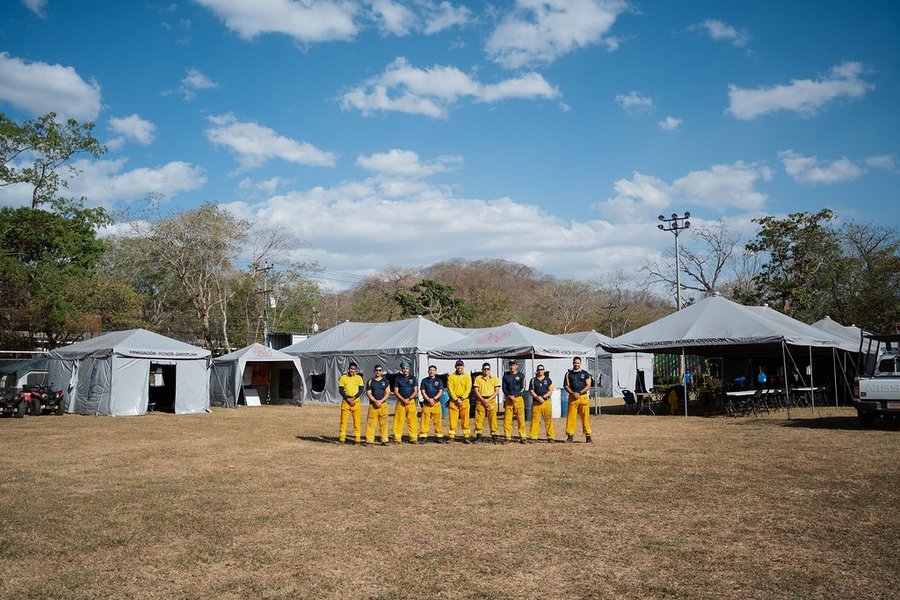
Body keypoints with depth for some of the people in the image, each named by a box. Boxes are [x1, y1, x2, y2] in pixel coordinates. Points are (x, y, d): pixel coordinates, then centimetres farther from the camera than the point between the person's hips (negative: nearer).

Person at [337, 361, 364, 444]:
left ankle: (357, 439, 1)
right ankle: (342, 438, 1)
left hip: (356, 401, 0)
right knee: (343, 420, -3)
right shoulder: (343, 377, 6)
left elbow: (361, 390, 2)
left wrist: (353, 398, -11)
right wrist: (347, 399, -11)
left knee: (356, 420, -2)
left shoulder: (359, 378, 7)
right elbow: (341, 390, 1)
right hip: (345, 401, 0)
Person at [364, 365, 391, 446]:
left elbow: (388, 393, 4)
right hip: (373, 405, 0)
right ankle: (369, 440, -1)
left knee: (383, 423, 0)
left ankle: (384, 440, 5)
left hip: (383, 404, 0)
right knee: (370, 423, -4)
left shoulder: (385, 381, 10)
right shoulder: (370, 382, 9)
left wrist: (380, 401, -11)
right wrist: (375, 401, -12)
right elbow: (368, 393, 2)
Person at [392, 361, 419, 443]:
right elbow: (395, 392, 4)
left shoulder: (413, 378, 11)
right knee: (398, 421, -4)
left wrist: (409, 399, -8)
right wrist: (403, 399, -10)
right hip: (400, 402, 0)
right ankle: (397, 438, 0)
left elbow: (416, 391, 7)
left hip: (411, 402, 0)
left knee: (412, 421, -3)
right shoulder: (397, 378, 8)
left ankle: (413, 438, 0)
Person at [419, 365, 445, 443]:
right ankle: (423, 436, 0)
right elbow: (422, 392, 4)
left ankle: (439, 436, 5)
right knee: (425, 420, -3)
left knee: (437, 420, -2)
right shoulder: (424, 380, 11)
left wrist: (434, 399, -11)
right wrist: (428, 400, -11)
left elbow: (441, 392, 3)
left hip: (436, 403, 0)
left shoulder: (439, 380, 10)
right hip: (426, 403, 0)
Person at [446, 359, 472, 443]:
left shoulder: (467, 376, 8)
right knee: (453, 419, -1)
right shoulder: (451, 376, 7)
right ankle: (451, 437, 3)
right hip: (453, 401, 0)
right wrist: (456, 399, -10)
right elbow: (450, 389, 0)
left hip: (464, 400, 0)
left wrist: (462, 399, -11)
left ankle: (466, 437, 3)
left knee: (465, 419, -1)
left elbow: (468, 388, 0)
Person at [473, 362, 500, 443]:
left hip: (491, 400, -1)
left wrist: (488, 399, -9)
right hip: (480, 400, 1)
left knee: (492, 418, -4)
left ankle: (494, 436, 0)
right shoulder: (478, 378, 10)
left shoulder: (494, 379, 8)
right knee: (478, 418, -2)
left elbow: (497, 391, 3)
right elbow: (476, 391, 4)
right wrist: (483, 400, -9)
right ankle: (478, 435, 4)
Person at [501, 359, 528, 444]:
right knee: (507, 419, -1)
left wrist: (514, 396, -9)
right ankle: (508, 437, 5)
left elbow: (523, 389, 2)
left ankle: (522, 437, -1)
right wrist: (509, 396, -8)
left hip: (519, 398, -2)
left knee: (521, 419, -4)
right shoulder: (506, 375, 12)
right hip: (508, 399, 2)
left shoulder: (521, 376, 6)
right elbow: (504, 388, 7)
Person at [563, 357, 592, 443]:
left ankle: (588, 435, 4)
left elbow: (588, 386, 2)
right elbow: (566, 386, 7)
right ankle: (570, 436, 3)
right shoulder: (568, 374, 10)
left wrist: (579, 393, -10)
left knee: (585, 417, -2)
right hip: (572, 397, 1)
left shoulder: (585, 374, 8)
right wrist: (573, 393, -10)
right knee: (571, 417, -2)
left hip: (583, 397, -1)